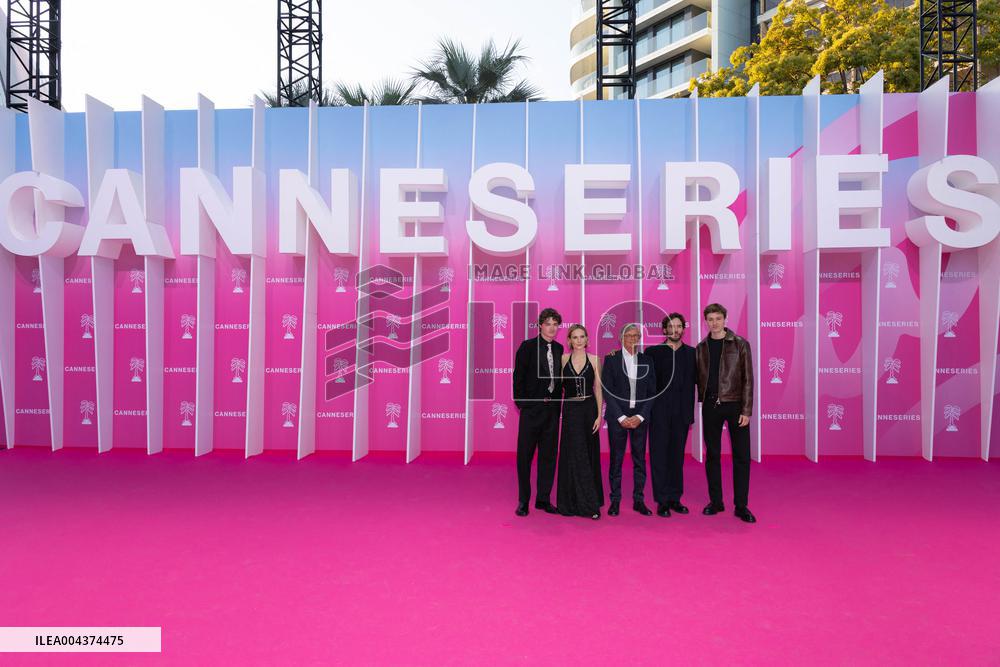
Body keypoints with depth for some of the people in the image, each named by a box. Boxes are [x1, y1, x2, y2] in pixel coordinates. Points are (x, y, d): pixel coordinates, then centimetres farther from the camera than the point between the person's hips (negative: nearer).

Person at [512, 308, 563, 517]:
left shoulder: (559, 349, 9)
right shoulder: (527, 346, -4)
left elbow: (560, 378, 13)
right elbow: (518, 377, -5)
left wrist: (558, 401, 4)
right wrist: (520, 403, -8)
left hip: (552, 408, 4)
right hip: (531, 408, -4)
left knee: (548, 454, 10)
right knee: (525, 455, 3)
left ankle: (543, 499, 22)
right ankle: (523, 500, 15)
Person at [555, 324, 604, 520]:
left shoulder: (594, 360, 2)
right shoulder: (563, 359, 3)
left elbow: (598, 389, 1)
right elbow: (558, 385, 6)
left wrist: (599, 415, -5)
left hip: (589, 410, 0)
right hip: (570, 411, 0)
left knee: (589, 455, 8)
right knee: (575, 456, -2)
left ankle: (589, 501, 22)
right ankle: (588, 503, 7)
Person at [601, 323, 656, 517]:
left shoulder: (647, 361, 8)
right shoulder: (611, 359, 1)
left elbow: (651, 391, 6)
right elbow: (607, 391, -3)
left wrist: (640, 417, -5)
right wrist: (621, 417, -9)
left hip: (639, 418, 2)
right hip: (618, 417, -2)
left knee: (640, 460, 6)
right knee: (616, 460, 2)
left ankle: (638, 500, 17)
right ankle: (615, 500, 12)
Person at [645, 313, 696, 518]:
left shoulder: (691, 353, 8)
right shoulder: (652, 352, 1)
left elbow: (693, 382, 7)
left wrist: (690, 413, 3)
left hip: (681, 413, 2)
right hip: (659, 412, -2)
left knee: (677, 456, 10)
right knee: (659, 456, 1)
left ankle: (675, 498, 20)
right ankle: (662, 501, 9)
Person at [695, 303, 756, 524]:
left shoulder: (740, 344, -1)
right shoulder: (701, 347, 7)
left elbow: (747, 379, -4)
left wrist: (746, 410, -9)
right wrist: (701, 400, 3)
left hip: (735, 405, -2)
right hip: (710, 406, 3)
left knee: (741, 456, 0)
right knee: (712, 455, 8)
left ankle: (741, 506, 11)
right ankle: (715, 501, 20)